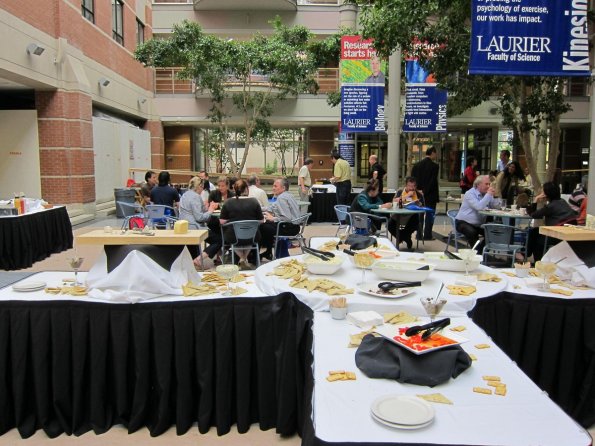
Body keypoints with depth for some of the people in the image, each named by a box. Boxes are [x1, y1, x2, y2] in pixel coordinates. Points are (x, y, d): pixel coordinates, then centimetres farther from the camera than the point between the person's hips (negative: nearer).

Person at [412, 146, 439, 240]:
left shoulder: (417, 165, 4)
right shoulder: (434, 166, -13)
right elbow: (433, 182, -17)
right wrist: (425, 192, -11)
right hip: (430, 195, -5)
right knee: (430, 215, 4)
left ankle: (419, 234, 16)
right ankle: (427, 235, 5)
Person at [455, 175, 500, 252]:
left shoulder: (486, 194, 5)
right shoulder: (470, 194, -15)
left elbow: (496, 207, 4)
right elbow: (479, 207, -30)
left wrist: (494, 196, -12)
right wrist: (488, 195, -23)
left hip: (479, 224, 7)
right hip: (463, 222, -7)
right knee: (472, 232, -34)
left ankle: (481, 249, 6)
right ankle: (478, 252, -11)